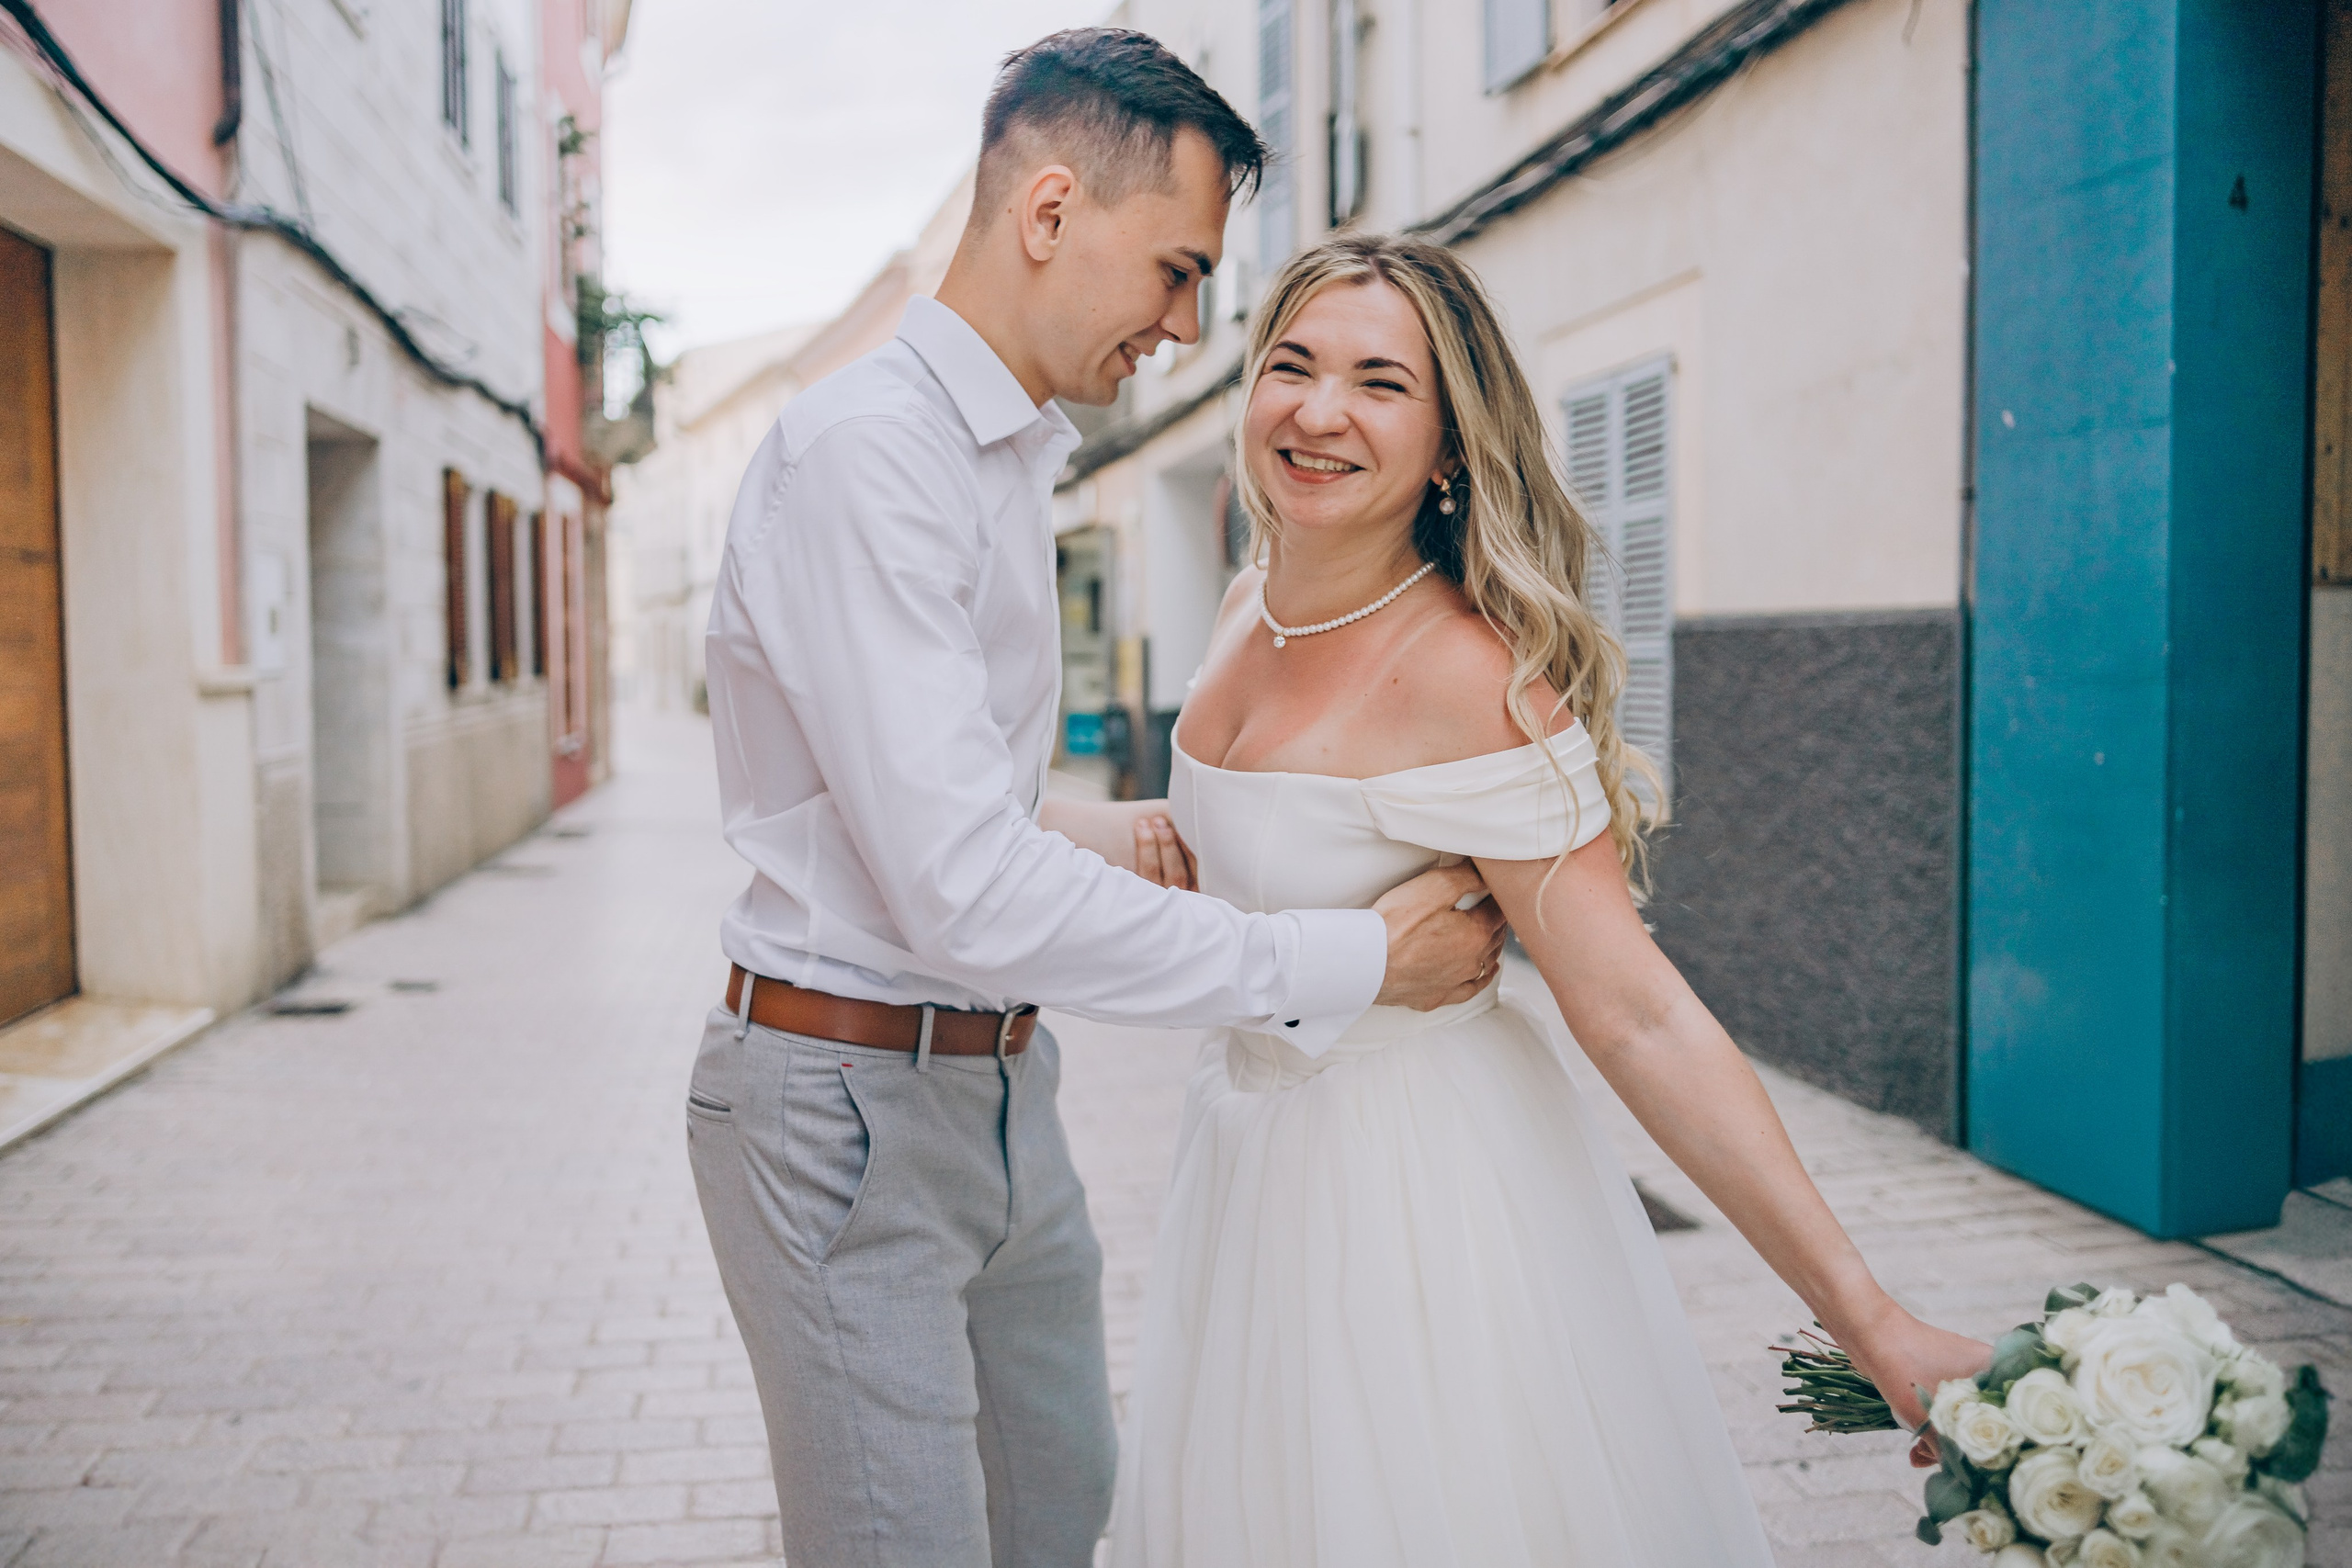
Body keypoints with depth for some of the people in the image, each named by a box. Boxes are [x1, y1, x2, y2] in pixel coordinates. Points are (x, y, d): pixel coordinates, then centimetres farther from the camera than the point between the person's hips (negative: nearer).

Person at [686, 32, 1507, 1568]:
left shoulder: (1012, 451, 11)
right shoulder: (865, 452, -21)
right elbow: (968, 899, -28)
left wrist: (1067, 825, -2)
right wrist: (1348, 960, -22)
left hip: (995, 1083, 9)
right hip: (847, 1101, -9)